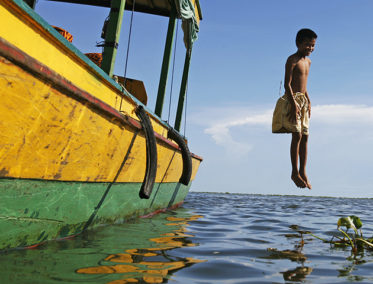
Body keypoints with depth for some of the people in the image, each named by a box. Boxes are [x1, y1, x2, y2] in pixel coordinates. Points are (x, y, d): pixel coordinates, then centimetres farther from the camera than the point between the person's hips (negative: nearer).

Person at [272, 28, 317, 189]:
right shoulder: (292, 60, -8)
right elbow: (287, 83, -15)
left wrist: (308, 102, 15)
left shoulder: (308, 61, 17)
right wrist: (294, 103, -21)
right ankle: (295, 173, -3)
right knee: (297, 135, -11)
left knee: (305, 136, 4)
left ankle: (303, 172, 10)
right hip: (292, 99, -8)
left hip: (303, 100, 8)